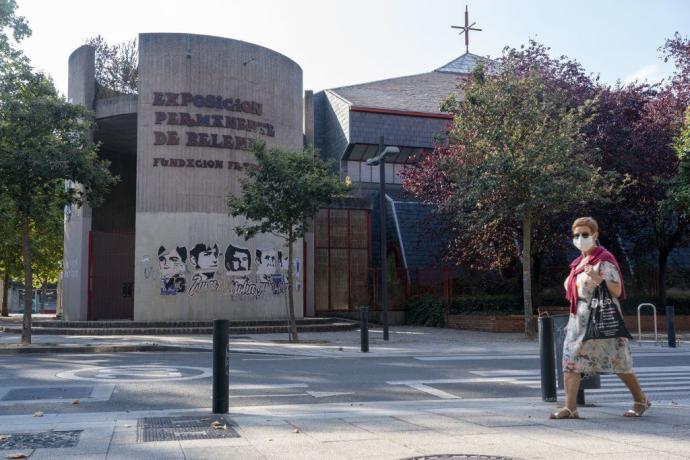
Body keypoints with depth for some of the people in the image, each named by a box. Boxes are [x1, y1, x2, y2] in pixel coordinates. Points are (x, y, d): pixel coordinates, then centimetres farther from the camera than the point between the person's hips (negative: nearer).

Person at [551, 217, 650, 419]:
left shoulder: (604, 260, -8)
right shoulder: (579, 262, 15)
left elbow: (617, 291, -14)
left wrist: (598, 279, -28)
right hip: (579, 319, 8)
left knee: (617, 363, 2)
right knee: (570, 360, -3)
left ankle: (641, 400, 22)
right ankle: (570, 408, -4)